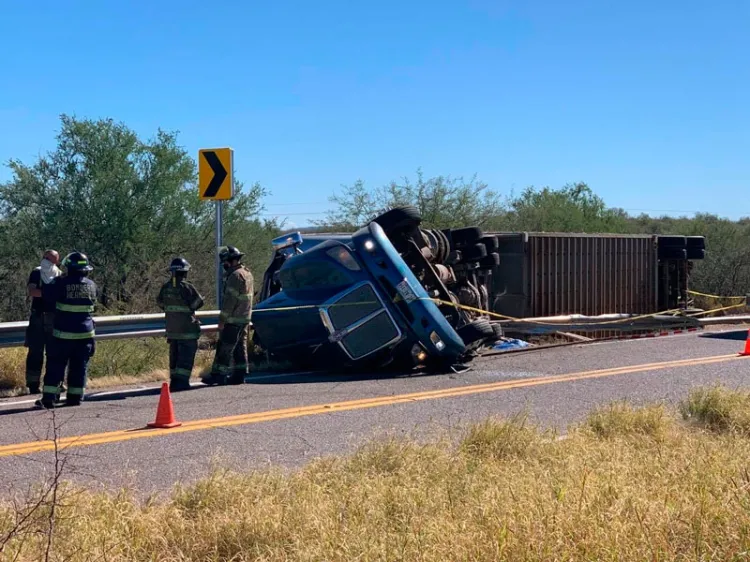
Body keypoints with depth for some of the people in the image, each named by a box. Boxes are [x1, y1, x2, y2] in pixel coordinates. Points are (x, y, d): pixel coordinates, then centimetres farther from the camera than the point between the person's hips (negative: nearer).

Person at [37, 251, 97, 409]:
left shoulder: (62, 283, -14)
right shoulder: (91, 285, 2)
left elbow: (47, 295, -4)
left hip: (63, 334, -4)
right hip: (85, 334, 4)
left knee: (55, 366, 4)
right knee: (79, 367, 11)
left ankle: (49, 398, 3)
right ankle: (75, 397, 14)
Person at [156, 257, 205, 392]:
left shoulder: (166, 287, 3)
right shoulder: (187, 287, -16)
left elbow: (160, 302, 15)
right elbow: (198, 302, -10)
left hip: (171, 328, 6)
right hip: (187, 328, -6)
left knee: (175, 354, 15)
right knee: (187, 354, -2)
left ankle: (174, 381, 18)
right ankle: (181, 381, -9)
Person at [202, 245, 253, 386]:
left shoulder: (235, 275, -18)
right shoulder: (247, 273, 14)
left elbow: (230, 300, -21)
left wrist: (222, 320, -18)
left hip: (233, 320, -10)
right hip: (244, 318, 10)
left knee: (224, 348, -5)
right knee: (240, 347, 11)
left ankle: (218, 375, -3)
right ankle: (239, 375, 13)